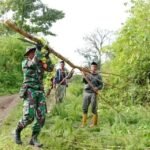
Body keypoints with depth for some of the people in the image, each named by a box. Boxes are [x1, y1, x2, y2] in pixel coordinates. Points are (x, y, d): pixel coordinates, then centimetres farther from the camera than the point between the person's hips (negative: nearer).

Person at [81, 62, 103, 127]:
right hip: (86, 92, 2)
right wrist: (84, 76, -23)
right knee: (84, 108, 2)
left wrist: (97, 88, -17)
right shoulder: (87, 74, 10)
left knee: (93, 108, -2)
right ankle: (83, 123, 9)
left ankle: (94, 123, 8)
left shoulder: (98, 76, 6)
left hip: (93, 93, -2)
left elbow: (101, 85, 4)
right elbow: (84, 81, -4)